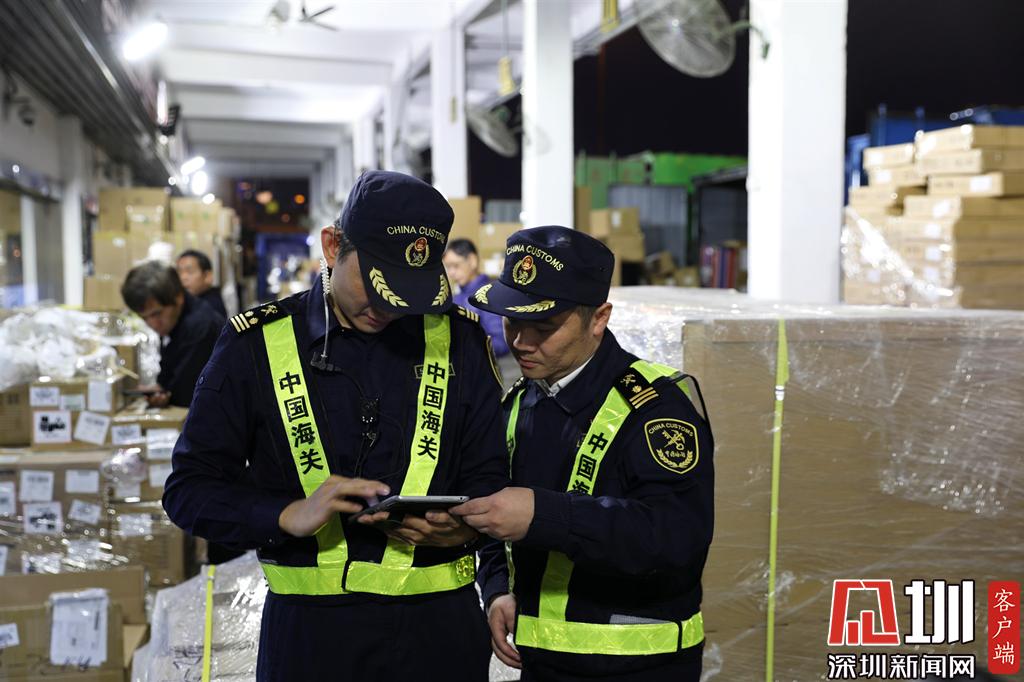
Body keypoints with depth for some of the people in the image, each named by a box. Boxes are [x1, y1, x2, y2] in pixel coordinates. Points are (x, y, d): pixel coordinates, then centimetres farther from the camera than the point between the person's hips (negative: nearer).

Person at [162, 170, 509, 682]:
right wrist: (290, 515, -21)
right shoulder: (257, 343, -4)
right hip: (309, 629, -1)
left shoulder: (458, 338, 2)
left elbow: (490, 476, 5)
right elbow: (188, 489, -4)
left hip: (440, 624, 1)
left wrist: (460, 528, -16)